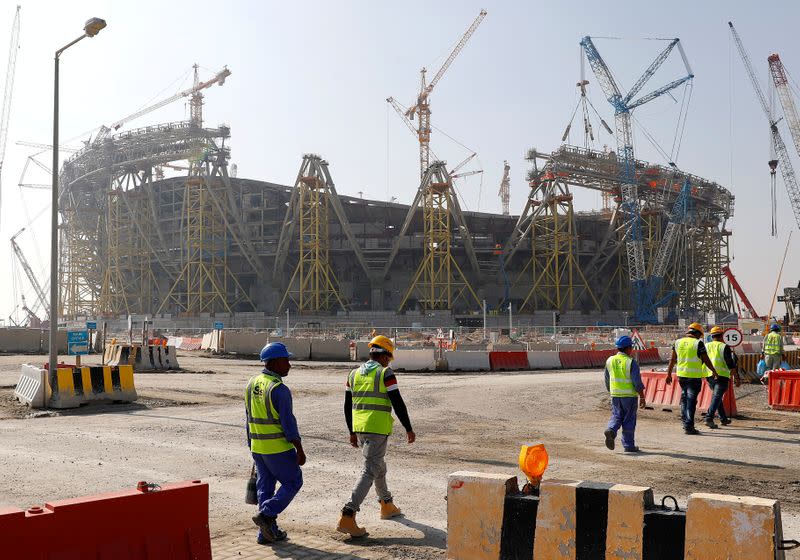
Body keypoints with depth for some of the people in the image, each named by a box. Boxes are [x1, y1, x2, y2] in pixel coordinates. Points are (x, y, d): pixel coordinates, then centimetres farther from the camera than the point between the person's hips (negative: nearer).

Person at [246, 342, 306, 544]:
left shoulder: (252, 384, 7)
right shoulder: (279, 389, -18)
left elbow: (250, 419, 13)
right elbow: (288, 422, -19)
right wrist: (300, 450, -14)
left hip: (258, 447, 8)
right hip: (278, 447, -8)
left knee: (265, 487, 12)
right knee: (293, 482, 7)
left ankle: (268, 532, 16)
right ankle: (265, 515, -4)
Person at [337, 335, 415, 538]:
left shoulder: (354, 373, 10)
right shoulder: (385, 374, -9)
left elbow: (348, 406, 13)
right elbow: (398, 404, -11)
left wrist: (352, 432, 22)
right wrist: (408, 429, -1)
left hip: (359, 428, 7)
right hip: (378, 429, -7)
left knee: (378, 465, 24)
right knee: (370, 472, -7)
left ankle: (387, 505, 39)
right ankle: (347, 517, -16)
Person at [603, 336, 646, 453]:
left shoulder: (610, 361, 4)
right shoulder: (631, 362, -12)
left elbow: (607, 381, 13)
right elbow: (637, 382, -13)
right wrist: (642, 397, -6)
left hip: (615, 395, 4)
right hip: (630, 395, -4)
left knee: (616, 416, 12)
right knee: (629, 420, 4)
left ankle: (611, 430, -17)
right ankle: (628, 445, 9)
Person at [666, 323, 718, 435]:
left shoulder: (678, 342, 7)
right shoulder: (698, 343, -9)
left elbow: (672, 360, 10)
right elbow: (706, 360, -5)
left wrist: (669, 374, 17)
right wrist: (714, 371, 10)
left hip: (681, 375, 5)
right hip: (694, 376, -5)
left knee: (684, 397, 20)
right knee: (691, 400, -2)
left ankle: (685, 420, 21)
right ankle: (689, 427, -2)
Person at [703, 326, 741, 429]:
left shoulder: (706, 346, 11)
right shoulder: (724, 347, -3)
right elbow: (731, 365, -7)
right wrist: (736, 378, -4)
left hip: (709, 376, 6)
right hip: (721, 375, -6)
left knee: (717, 396, 20)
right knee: (717, 397, -10)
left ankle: (723, 419, 28)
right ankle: (709, 418, -23)